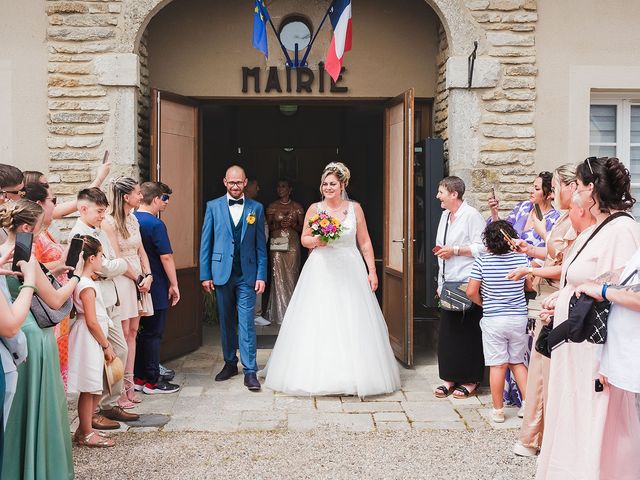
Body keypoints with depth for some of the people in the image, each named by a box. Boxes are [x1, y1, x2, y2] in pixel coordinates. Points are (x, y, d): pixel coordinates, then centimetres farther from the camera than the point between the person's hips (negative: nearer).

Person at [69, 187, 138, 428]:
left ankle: (111, 404, 24)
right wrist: (123, 264, -1)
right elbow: (106, 268, -18)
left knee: (120, 351, 13)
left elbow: (111, 263, 13)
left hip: (109, 302, 9)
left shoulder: (100, 232, 14)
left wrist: (114, 266, -6)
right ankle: (91, 412, 10)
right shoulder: (79, 235, -15)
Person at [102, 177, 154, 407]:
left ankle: (129, 386, 15)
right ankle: (119, 391, 1)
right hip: (121, 280, -8)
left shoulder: (133, 219, 14)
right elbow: (116, 259, -14)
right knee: (122, 334, -5)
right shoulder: (109, 222, -11)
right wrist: (138, 279, -8)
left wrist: (148, 276, 0)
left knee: (132, 332, 9)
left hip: (138, 279, 8)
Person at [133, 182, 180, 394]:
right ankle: (152, 381, 6)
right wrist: (174, 284, -9)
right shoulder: (156, 224, -16)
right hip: (155, 289, -7)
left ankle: (139, 377, 21)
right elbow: (166, 257, -17)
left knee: (139, 331, 14)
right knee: (153, 333, 0)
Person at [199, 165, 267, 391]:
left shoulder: (256, 208, 5)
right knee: (226, 322, 11)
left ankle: (250, 371, -1)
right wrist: (205, 275, -1)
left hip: (247, 274, -1)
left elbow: (261, 245, 4)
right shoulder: (213, 207, 4)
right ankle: (230, 363, 25)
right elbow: (205, 243, 4)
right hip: (222, 273, 1)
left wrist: (261, 275, -2)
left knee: (247, 323, -4)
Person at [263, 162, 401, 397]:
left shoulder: (355, 208, 4)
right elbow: (304, 239, 9)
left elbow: (365, 242, 6)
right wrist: (316, 241, -13)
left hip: (350, 271, 0)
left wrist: (372, 271, 1)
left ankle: (353, 375, 11)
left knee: (352, 323, 0)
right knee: (318, 323, -2)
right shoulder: (314, 209, 3)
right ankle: (318, 375, 7)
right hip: (321, 272, 0)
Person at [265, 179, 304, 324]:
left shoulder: (297, 207, 8)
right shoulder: (272, 206, 7)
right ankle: (280, 313, 0)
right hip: (277, 243, 0)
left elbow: (302, 227, 11)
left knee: (292, 276, -3)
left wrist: (292, 224, -8)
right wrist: (279, 225, -8)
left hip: (292, 243, 0)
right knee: (278, 276, -6)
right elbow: (267, 226, 10)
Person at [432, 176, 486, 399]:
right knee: (447, 331, 9)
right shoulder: (445, 216, 16)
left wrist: (454, 250, -16)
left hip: (467, 283, -8)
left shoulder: (472, 216, -11)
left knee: (468, 332, -1)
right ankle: (450, 378, 18)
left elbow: (481, 247, -17)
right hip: (449, 283, 8)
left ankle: (470, 380, 10)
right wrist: (440, 277, 20)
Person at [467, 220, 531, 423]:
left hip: (493, 320, -3)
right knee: (517, 362, 17)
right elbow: (530, 286, 8)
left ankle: (498, 410, 10)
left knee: (498, 365, 3)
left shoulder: (481, 262, -11)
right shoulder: (522, 258, -3)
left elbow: (471, 292, -11)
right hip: (519, 317, 3)